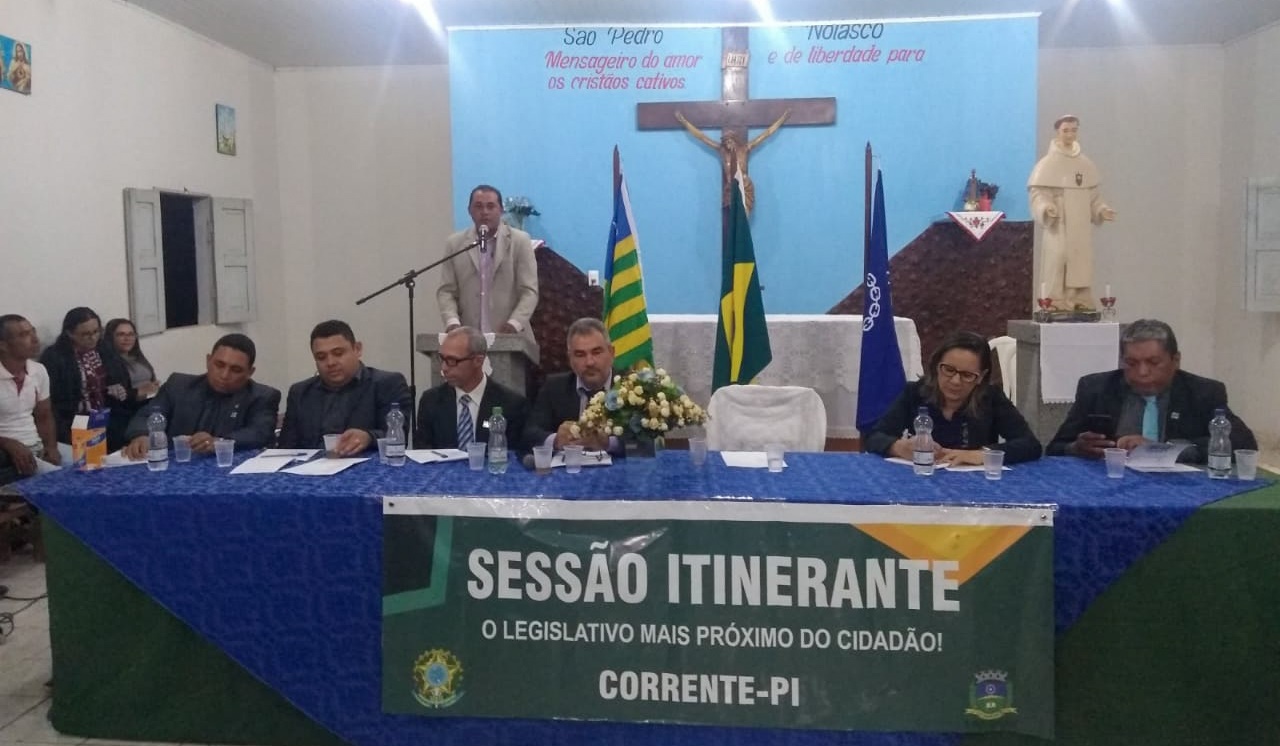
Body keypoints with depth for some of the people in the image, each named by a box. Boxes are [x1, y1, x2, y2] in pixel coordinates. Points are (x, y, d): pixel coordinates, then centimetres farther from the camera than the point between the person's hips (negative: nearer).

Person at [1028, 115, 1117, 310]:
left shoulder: (1086, 164, 13)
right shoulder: (1048, 164, -4)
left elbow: (1093, 196, 19)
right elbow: (1038, 195, -10)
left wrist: (1101, 211, 2)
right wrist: (1046, 209, -29)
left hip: (1081, 233, 5)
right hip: (1058, 232, -5)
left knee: (1081, 277, 7)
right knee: (1056, 278, -8)